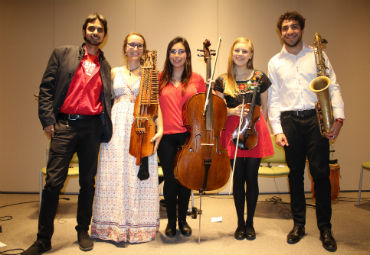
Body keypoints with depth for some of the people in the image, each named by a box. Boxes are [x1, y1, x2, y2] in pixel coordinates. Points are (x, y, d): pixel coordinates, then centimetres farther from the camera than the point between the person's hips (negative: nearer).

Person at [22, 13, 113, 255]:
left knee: (88, 182, 9)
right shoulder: (62, 54, 8)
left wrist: (105, 126, 3)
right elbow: (46, 88, 3)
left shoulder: (106, 66, 15)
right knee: (53, 181, -3)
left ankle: (83, 231, 25)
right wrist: (48, 120, -6)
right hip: (65, 125, -2)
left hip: (92, 127, 2)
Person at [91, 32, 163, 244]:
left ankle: (139, 226, 11)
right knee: (115, 174, 0)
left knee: (140, 175, -1)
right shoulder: (114, 72, 15)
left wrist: (160, 129, -8)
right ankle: (116, 226, 10)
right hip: (117, 126, 2)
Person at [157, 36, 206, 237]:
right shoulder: (160, 79, 6)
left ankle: (183, 220, 28)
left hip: (189, 134, 0)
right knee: (170, 179, 3)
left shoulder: (197, 79, 6)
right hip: (167, 136, 0)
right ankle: (171, 221, 24)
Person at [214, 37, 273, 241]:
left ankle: (250, 223, 20)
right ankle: (240, 223, 20)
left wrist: (259, 127, 2)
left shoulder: (260, 78, 6)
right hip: (233, 131, 0)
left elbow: (264, 108, 11)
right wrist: (232, 111, -12)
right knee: (238, 178, 4)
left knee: (252, 178, 3)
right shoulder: (223, 81, 4)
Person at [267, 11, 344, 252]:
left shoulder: (317, 54, 9)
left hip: (315, 118, -1)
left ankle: (325, 228, 10)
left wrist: (339, 116, -11)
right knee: (296, 174, 7)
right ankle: (299, 225, 19)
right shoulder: (275, 62, 12)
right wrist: (277, 129, -1)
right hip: (289, 121, 2)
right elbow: (273, 99, 8)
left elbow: (333, 87, 4)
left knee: (321, 173, -2)